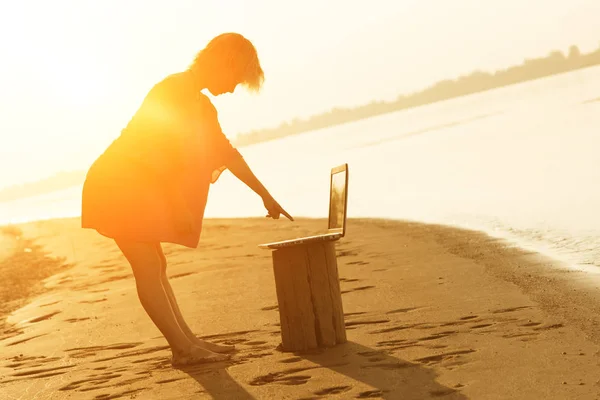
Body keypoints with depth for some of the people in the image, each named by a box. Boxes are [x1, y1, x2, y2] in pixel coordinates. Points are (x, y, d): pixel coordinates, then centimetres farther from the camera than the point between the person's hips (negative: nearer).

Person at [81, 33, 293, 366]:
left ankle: (187, 340, 14)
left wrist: (266, 196, 24)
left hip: (136, 191, 10)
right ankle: (183, 348, -5)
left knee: (156, 266, 10)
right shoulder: (173, 91, -16)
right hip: (118, 187, -10)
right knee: (148, 268, -8)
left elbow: (228, 154, 21)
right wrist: (179, 207, -21)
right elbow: (156, 152, -22)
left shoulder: (200, 106, 13)